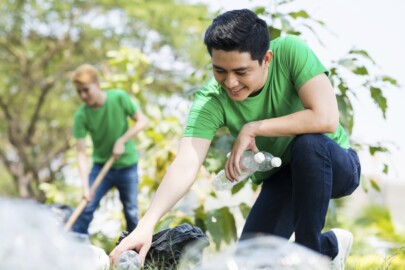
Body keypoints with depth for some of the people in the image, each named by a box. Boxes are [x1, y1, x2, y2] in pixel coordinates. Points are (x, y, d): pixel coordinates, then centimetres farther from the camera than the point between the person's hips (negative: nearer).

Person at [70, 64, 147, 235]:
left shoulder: (119, 98, -16)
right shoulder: (81, 115, -16)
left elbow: (142, 121, -8)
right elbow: (81, 152, -19)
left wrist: (122, 141, -21)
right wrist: (85, 186, -29)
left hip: (127, 165, 0)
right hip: (101, 165, 0)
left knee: (131, 211, 5)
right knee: (86, 207, -10)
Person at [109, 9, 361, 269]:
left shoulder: (290, 51, -26)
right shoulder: (211, 100, -22)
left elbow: (326, 118, -36)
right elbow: (185, 164, -34)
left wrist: (253, 128, -30)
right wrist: (147, 225, -49)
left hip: (337, 164, -3)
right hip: (284, 179, 3)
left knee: (308, 143, -35)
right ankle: (330, 246, 18)